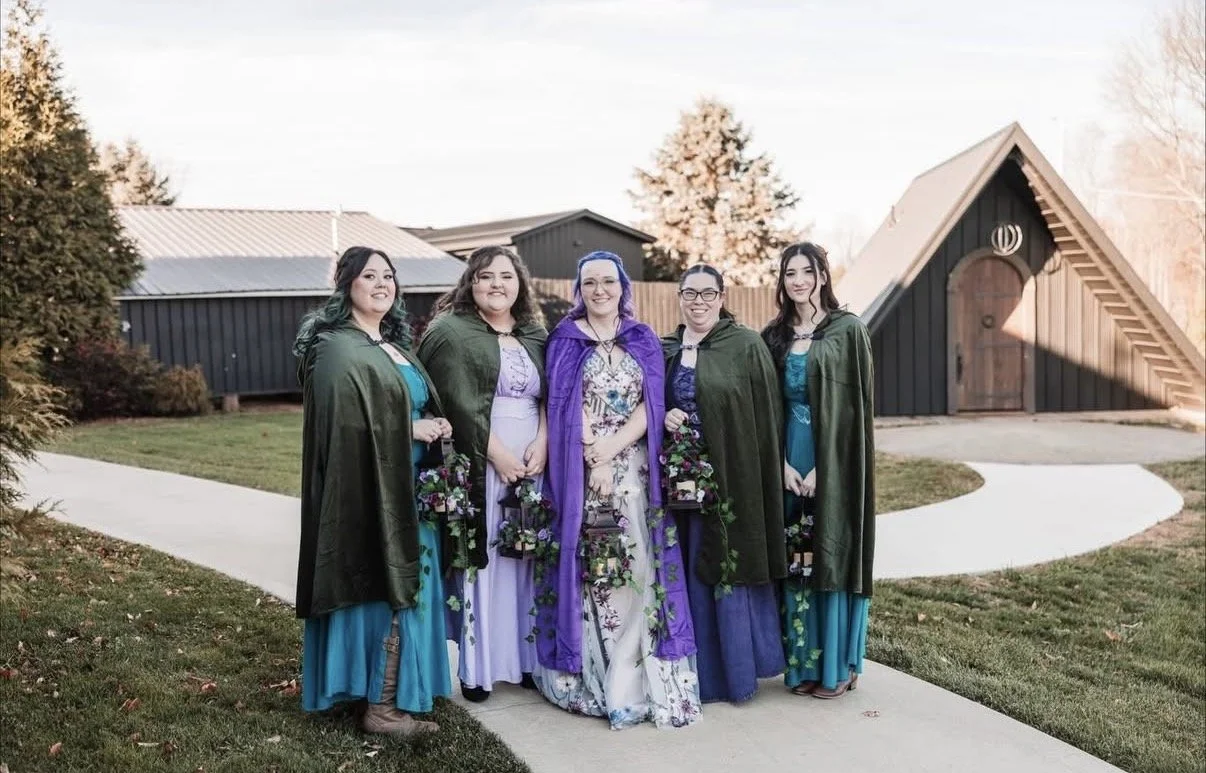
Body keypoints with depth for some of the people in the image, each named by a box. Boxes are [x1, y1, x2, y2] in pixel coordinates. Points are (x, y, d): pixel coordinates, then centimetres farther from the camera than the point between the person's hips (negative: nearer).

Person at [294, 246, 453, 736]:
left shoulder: (393, 344, 15)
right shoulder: (338, 350, -13)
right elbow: (344, 425, -21)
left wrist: (434, 424, 2)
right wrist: (411, 428, -17)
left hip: (404, 487, 9)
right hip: (371, 490, -9)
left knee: (404, 584, 14)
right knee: (392, 589, -5)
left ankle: (395, 692, 26)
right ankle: (383, 706, 6)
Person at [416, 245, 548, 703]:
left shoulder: (535, 334, 14)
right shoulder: (450, 331, -3)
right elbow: (459, 403, -12)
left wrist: (541, 443, -8)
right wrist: (498, 454, -15)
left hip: (532, 462, 5)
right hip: (478, 465, -5)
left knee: (525, 562, 8)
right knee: (480, 561, -1)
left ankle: (525, 657, 18)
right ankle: (476, 667, 8)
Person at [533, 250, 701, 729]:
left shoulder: (643, 341, 11)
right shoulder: (565, 340, 5)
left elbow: (652, 404, 1)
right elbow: (565, 406, -4)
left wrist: (612, 446, -13)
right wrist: (594, 461, -14)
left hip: (634, 471, 2)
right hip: (580, 472, -2)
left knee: (637, 568, -3)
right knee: (591, 567, -1)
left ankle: (629, 681, 4)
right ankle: (594, 676, 8)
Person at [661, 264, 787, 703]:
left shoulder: (746, 346, -3)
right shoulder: (664, 350, 11)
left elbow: (766, 417, -6)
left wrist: (760, 480, -11)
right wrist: (663, 418, -5)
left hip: (731, 478, -4)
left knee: (729, 572, 1)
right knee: (689, 577, 9)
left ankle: (739, 673, 16)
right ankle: (700, 674, 21)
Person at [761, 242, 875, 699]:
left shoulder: (848, 330, -4)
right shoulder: (774, 336, 10)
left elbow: (855, 408, -8)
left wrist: (822, 468, -14)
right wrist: (782, 463, -5)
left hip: (834, 463, -4)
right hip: (790, 463, 4)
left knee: (832, 555, 0)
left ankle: (838, 667, 12)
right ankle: (803, 663, 17)